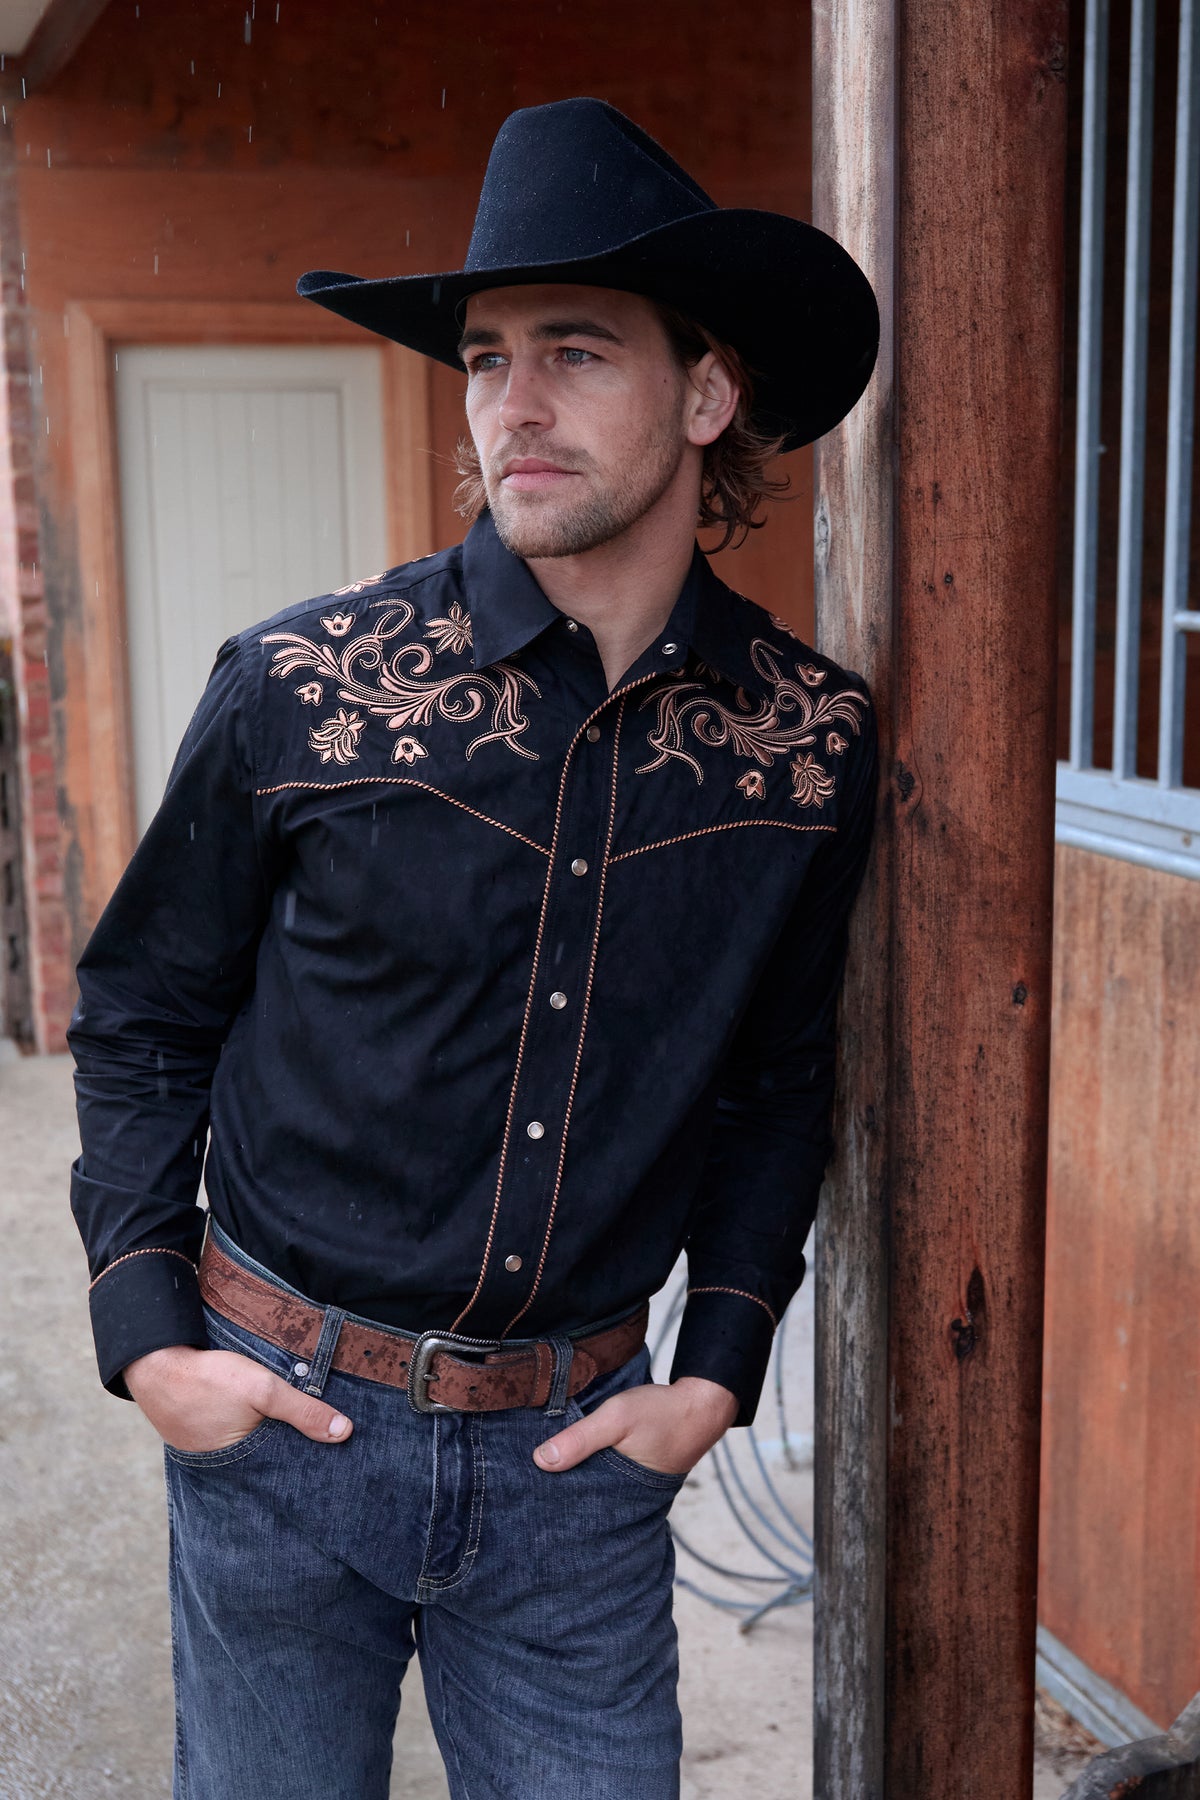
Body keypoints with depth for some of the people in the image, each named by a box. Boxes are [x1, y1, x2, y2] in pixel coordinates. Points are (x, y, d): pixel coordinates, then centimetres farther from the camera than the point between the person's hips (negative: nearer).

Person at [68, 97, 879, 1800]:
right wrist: (145, 1331, -6)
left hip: (578, 1448, 1)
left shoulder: (813, 736, -6)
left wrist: (722, 1359, 2)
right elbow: (139, 1021, 0)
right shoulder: (296, 691, -12)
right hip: (280, 1412, 0)